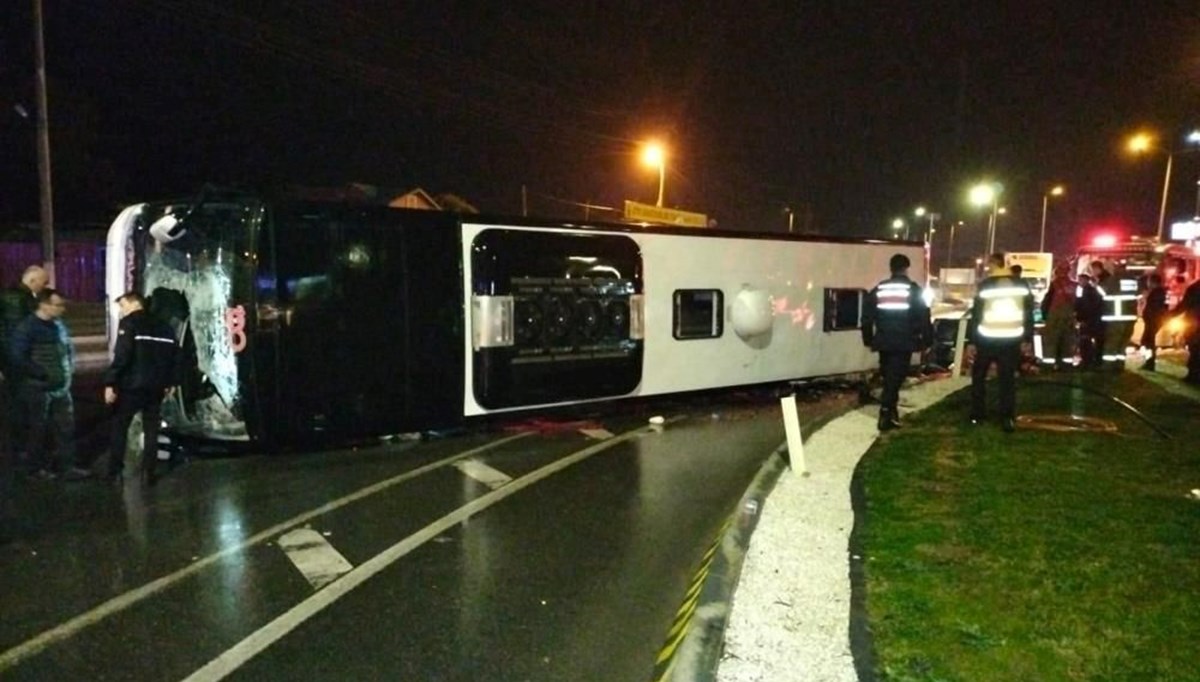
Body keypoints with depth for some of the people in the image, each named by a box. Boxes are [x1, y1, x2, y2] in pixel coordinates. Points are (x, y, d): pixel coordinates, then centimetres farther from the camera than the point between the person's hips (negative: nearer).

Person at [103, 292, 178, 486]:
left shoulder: (129, 323, -7)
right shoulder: (163, 327, 12)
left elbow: (121, 357, -17)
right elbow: (171, 357, 13)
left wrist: (110, 383, -15)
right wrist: (168, 383, 19)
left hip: (132, 385, -5)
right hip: (156, 386, 5)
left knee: (119, 427, 7)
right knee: (151, 430, 9)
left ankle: (115, 472, 7)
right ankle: (149, 473, 8)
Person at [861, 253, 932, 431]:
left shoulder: (878, 289, 8)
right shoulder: (913, 290, -2)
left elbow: (867, 316, 9)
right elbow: (924, 317, -4)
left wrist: (868, 339, 17)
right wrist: (926, 340, 3)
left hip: (884, 342, 4)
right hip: (903, 342, -4)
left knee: (888, 377, 17)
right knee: (895, 377, -3)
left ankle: (890, 411, 24)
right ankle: (885, 414, -9)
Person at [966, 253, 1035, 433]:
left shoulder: (985, 285, -8)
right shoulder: (1021, 285, 3)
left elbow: (976, 315, -8)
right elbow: (1029, 314, 6)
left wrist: (971, 341, -5)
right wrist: (1028, 339, 12)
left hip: (987, 340, -3)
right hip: (1011, 340, 3)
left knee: (978, 376, 13)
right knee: (1008, 379, 7)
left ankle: (977, 414, 14)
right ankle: (1008, 419, 3)